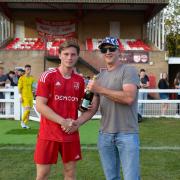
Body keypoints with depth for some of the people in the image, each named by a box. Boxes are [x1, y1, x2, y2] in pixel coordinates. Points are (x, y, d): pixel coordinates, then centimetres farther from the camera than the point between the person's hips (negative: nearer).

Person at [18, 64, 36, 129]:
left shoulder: (32, 78, 10)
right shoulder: (22, 78, -5)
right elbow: (19, 88, -7)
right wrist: (21, 96, -12)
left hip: (30, 96, 5)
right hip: (24, 96, -5)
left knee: (28, 110, 6)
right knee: (27, 109, -13)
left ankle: (25, 123, 17)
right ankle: (22, 122, 7)